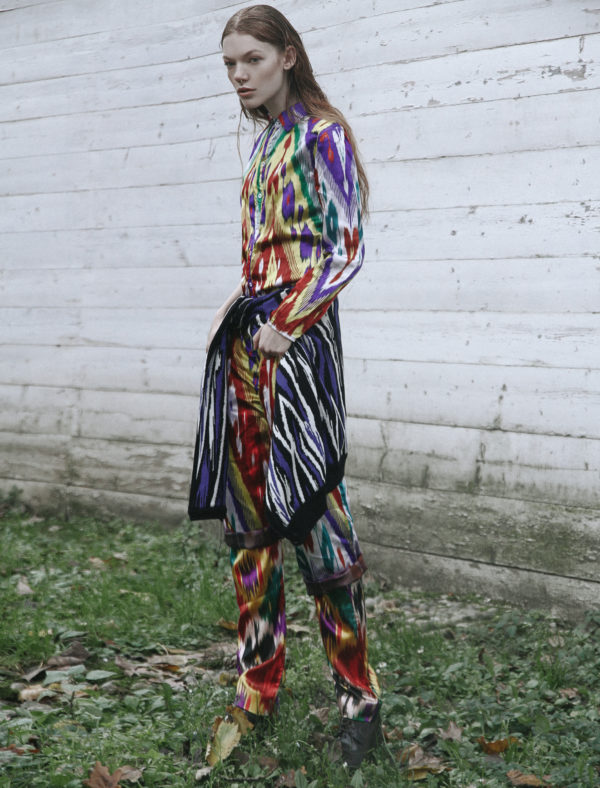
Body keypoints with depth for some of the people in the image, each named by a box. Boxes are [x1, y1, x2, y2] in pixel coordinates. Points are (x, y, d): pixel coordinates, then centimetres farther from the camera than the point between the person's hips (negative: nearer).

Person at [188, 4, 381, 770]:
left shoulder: (323, 134, -4)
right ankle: (257, 684, 17)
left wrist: (285, 324, -16)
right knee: (249, 515, 8)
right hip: (246, 336, 8)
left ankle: (358, 698, 2)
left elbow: (345, 249, -10)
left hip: (296, 337, -8)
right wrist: (238, 305, 7)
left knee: (313, 512, -8)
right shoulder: (265, 139, 19)